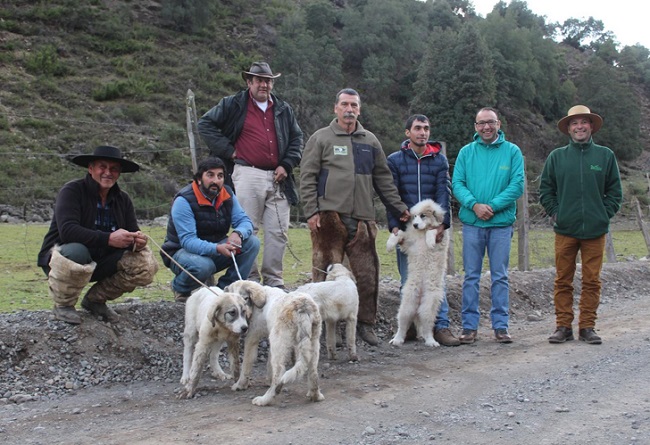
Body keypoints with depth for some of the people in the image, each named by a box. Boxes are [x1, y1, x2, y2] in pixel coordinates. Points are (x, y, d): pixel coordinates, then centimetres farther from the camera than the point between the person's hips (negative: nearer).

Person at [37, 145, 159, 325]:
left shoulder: (122, 199, 3)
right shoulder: (72, 191, -16)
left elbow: (132, 233, 0)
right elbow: (67, 230, -30)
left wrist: (137, 241, -27)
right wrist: (108, 239, -39)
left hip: (102, 262, 6)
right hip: (63, 255, -5)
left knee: (147, 265, -15)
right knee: (76, 253, -40)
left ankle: (95, 299, 6)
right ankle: (62, 305, -10)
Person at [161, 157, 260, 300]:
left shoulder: (227, 195, -2)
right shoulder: (183, 201, -22)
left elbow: (244, 221, -5)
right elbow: (188, 241, -29)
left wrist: (238, 234, -31)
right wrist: (217, 249, -45)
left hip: (215, 249, 6)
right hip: (182, 251, -6)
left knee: (252, 242, -13)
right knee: (202, 266, -39)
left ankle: (225, 288, -5)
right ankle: (180, 289, -3)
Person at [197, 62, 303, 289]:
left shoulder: (284, 110, 17)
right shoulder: (233, 105, 6)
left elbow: (296, 138, 22)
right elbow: (205, 124, 6)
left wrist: (287, 164, 7)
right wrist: (228, 150, -1)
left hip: (278, 178, 4)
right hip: (248, 174, -4)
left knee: (279, 231, 3)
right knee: (247, 230, -3)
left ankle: (273, 279, 13)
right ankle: (250, 279, 6)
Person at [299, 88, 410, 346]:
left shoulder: (370, 142, 18)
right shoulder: (321, 138, 7)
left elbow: (383, 179, 22)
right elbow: (307, 177, 1)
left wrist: (399, 208, 16)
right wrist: (311, 211, -8)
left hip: (361, 219, 4)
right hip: (329, 217, -3)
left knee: (368, 274, 2)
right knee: (327, 275, -2)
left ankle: (366, 323, 15)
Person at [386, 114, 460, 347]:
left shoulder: (439, 160, 10)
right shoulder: (394, 160, 7)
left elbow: (443, 193, 2)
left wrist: (441, 223, -11)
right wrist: (394, 226, -8)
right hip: (405, 229, 0)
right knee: (408, 279, 4)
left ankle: (441, 326, -1)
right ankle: (409, 326, 13)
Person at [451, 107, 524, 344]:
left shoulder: (512, 151, 3)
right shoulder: (466, 152, 7)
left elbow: (517, 185, -5)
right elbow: (457, 184, 0)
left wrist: (492, 205, -15)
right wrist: (474, 205, -16)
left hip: (502, 222, -1)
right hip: (472, 223, 1)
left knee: (500, 276, 6)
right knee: (471, 276, 4)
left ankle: (501, 326, 13)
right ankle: (469, 326, 10)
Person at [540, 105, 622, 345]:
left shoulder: (605, 155, 6)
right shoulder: (557, 156, 6)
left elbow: (615, 191, 11)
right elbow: (545, 190, 11)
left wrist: (604, 215, 1)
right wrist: (555, 213, 1)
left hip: (595, 230, 0)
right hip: (565, 230, 0)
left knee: (592, 281, 4)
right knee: (563, 280, 3)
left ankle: (587, 327, 14)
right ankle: (563, 326, 11)